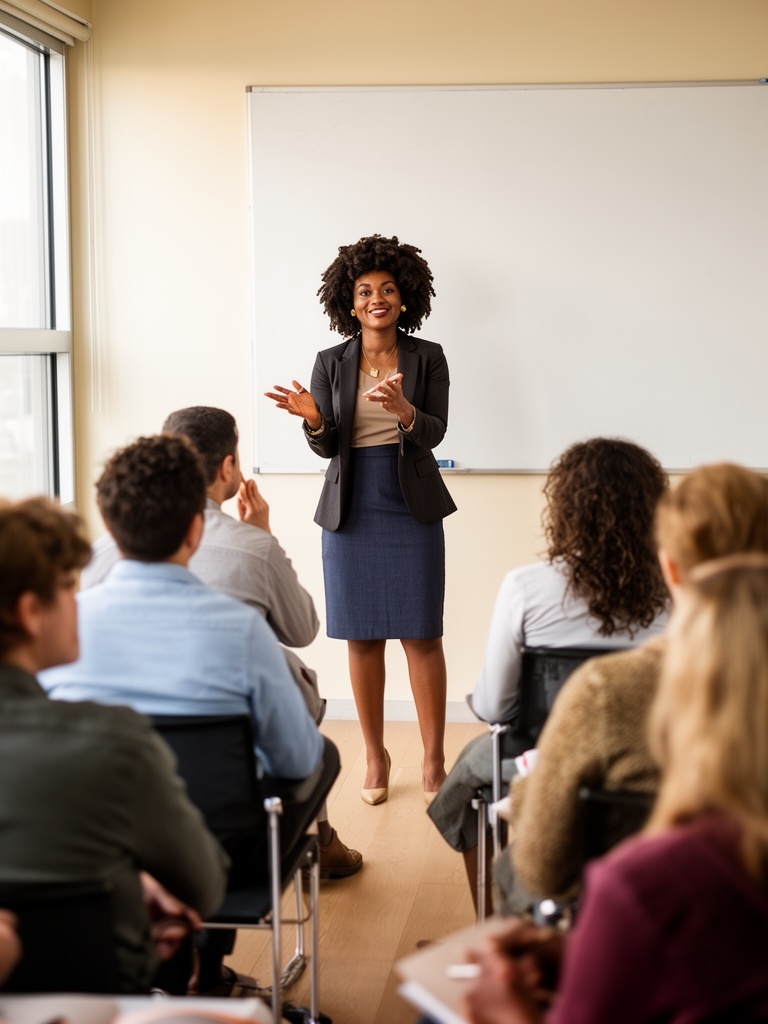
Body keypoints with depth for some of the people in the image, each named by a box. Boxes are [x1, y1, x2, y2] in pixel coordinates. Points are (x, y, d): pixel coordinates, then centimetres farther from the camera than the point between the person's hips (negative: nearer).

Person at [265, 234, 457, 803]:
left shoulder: (427, 358, 2)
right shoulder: (331, 364, 6)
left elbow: (434, 433, -8)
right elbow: (327, 447, 3)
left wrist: (402, 410, -28)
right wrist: (314, 420, -19)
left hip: (412, 508, -1)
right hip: (352, 510, 2)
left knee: (422, 635, -3)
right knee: (362, 636, 5)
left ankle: (433, 762, 5)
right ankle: (375, 757, 17)